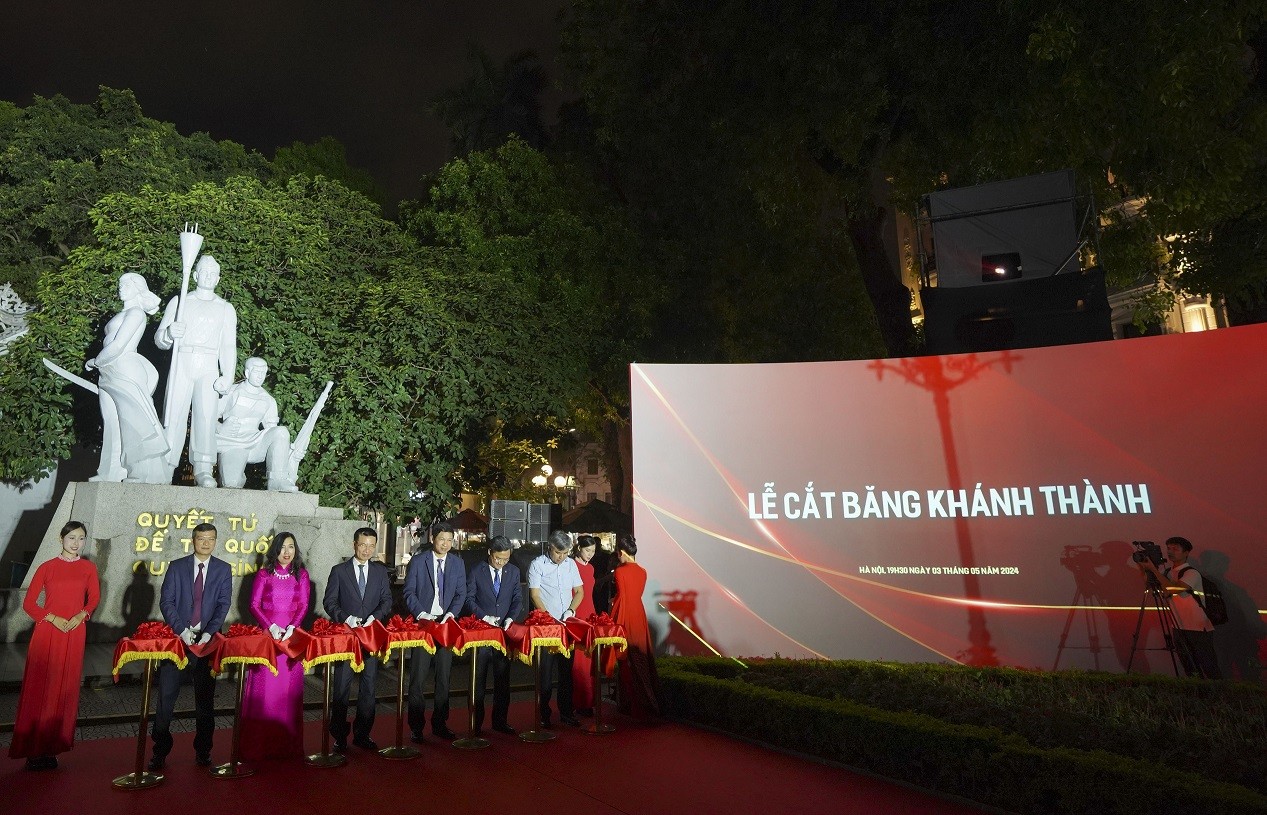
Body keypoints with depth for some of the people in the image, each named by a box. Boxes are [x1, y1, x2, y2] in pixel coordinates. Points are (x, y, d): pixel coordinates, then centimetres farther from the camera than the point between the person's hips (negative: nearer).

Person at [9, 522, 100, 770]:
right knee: (39, 688, 2)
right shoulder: (47, 567, -1)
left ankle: (52, 746, 16)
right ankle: (33, 749, 12)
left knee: (65, 689, 5)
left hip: (74, 634, 2)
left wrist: (82, 615, -5)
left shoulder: (88, 568, 5)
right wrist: (52, 618, -12)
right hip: (47, 632, -2)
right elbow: (29, 603, 2)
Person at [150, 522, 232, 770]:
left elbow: (223, 605, -2)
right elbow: (166, 602, -2)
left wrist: (208, 633, -15)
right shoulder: (176, 566, 3)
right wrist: (182, 630, -13)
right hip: (177, 637, 0)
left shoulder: (223, 570, 4)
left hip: (207, 639, 0)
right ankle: (160, 751, 13)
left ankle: (203, 751, 19)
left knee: (205, 698, 7)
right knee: (166, 696, 0)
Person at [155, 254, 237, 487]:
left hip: (208, 369, 0)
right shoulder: (179, 301, 14)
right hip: (180, 366, 0)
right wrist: (169, 333, -15)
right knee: (173, 416, -9)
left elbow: (229, 347, 9)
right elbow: (159, 340, 10)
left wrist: (227, 377, -5)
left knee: (206, 414, -15)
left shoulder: (226, 308, 15)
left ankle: (203, 470, -20)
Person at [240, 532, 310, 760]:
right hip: (267, 633, -1)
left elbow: (304, 605, 2)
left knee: (289, 687, 3)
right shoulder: (264, 574, 4)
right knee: (264, 687, -1)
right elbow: (254, 605, -1)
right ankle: (260, 743, 8)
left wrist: (292, 627, -14)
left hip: (292, 634, 1)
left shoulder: (301, 574, 7)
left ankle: (288, 743, 11)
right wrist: (272, 627, -13)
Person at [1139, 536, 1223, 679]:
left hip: (1199, 630, -6)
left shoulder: (1192, 573, -13)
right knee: (1190, 671, 11)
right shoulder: (1167, 571, 7)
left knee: (1210, 671, -3)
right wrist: (1144, 567, -10)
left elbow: (1173, 589, -27)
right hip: (1179, 629, 7)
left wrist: (1153, 569, -26)